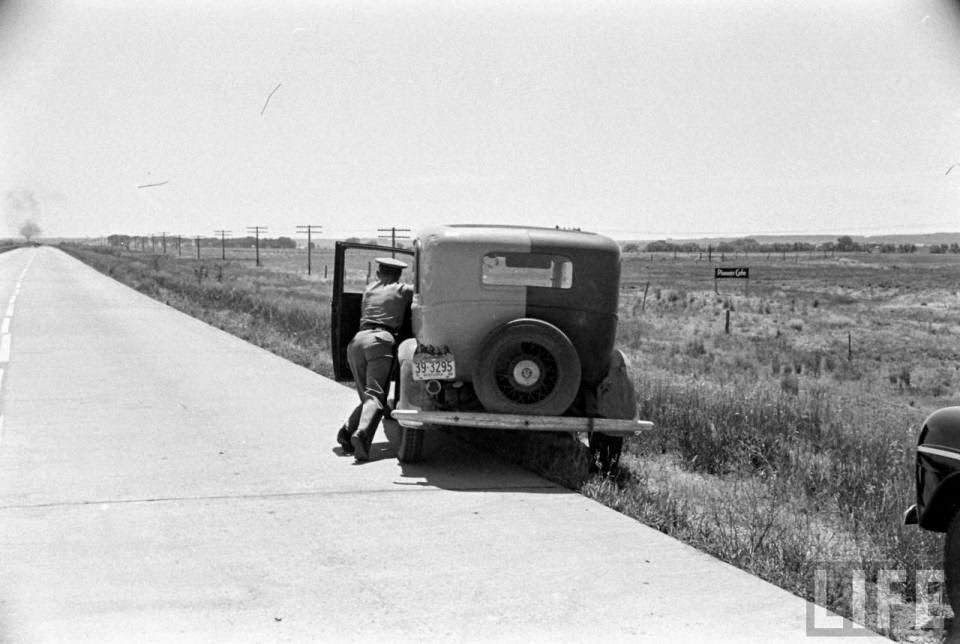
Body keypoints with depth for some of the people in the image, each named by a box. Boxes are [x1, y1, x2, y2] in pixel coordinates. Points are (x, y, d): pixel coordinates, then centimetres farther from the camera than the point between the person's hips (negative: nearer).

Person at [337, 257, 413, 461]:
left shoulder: (370, 289, 29)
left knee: (367, 397, 13)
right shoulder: (404, 290, 19)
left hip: (357, 340, 4)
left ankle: (347, 430, -9)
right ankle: (361, 433, -39)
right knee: (376, 396, -15)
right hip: (382, 340, -4)